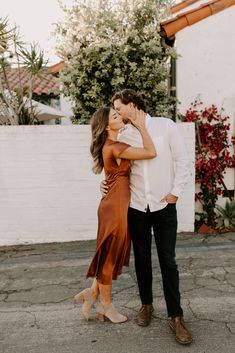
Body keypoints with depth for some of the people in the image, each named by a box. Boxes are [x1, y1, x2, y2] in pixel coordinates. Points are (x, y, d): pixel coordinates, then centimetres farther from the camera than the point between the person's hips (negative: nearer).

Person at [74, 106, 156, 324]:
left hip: (116, 206, 9)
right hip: (115, 207, -9)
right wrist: (140, 126, -13)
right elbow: (151, 152, -22)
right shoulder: (114, 147, -19)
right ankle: (106, 305, 23)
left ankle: (93, 292, 30)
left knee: (112, 255, 18)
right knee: (109, 255, 6)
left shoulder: (110, 146, 11)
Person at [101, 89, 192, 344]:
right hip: (136, 206, 3)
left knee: (168, 261, 1)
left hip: (164, 206, -3)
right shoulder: (123, 136, 5)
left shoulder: (165, 126, -4)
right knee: (142, 258, 13)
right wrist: (107, 183, -5)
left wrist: (176, 192, -7)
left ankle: (176, 317, 12)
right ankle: (146, 305, 32)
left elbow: (182, 161, -2)